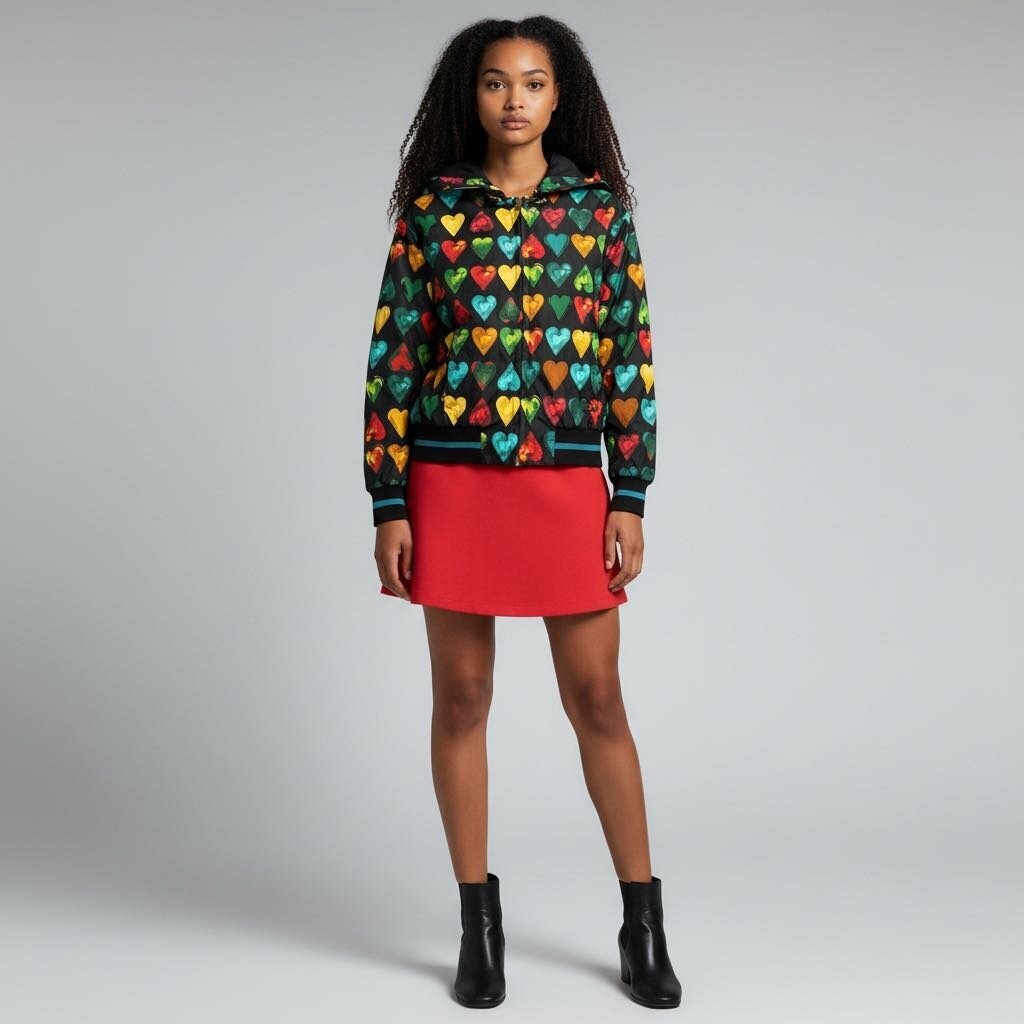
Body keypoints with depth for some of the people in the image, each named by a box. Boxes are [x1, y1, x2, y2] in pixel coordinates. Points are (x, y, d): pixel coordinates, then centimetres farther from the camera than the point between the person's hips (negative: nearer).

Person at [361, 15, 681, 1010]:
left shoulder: (599, 206, 3)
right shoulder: (431, 208, 2)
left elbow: (631, 357, 3)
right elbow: (392, 361, 1)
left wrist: (630, 500, -3)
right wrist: (390, 507, -4)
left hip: (568, 486, 0)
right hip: (453, 484, 1)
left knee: (597, 700, 4)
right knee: (462, 698, 6)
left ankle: (643, 924, 17)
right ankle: (479, 925, 20)